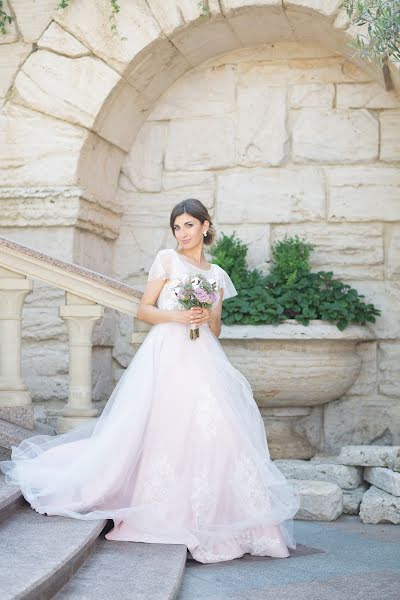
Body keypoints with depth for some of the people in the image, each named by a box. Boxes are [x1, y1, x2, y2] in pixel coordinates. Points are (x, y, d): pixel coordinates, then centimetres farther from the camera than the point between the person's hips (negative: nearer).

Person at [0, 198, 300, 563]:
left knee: (212, 434, -6)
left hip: (204, 361, 4)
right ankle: (165, 512, 1)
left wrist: (209, 318, -3)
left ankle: (205, 517, -1)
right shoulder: (167, 260, 7)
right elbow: (144, 310, 2)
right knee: (163, 433, -11)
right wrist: (176, 316, -14)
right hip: (168, 355, -4)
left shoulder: (218, 275, 18)